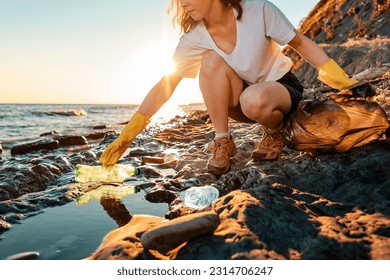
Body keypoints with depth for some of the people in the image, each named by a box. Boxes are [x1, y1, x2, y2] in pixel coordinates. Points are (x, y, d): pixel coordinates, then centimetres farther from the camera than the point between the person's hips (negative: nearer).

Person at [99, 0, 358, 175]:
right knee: (211, 60, -25)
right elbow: (166, 85, -15)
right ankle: (223, 142, -15)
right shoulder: (195, 38, -13)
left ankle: (274, 133, -4)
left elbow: (302, 43, -10)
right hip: (244, 101, 3)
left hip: (284, 89, -3)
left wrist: (344, 83, -19)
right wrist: (128, 134, -20)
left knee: (254, 100, -39)